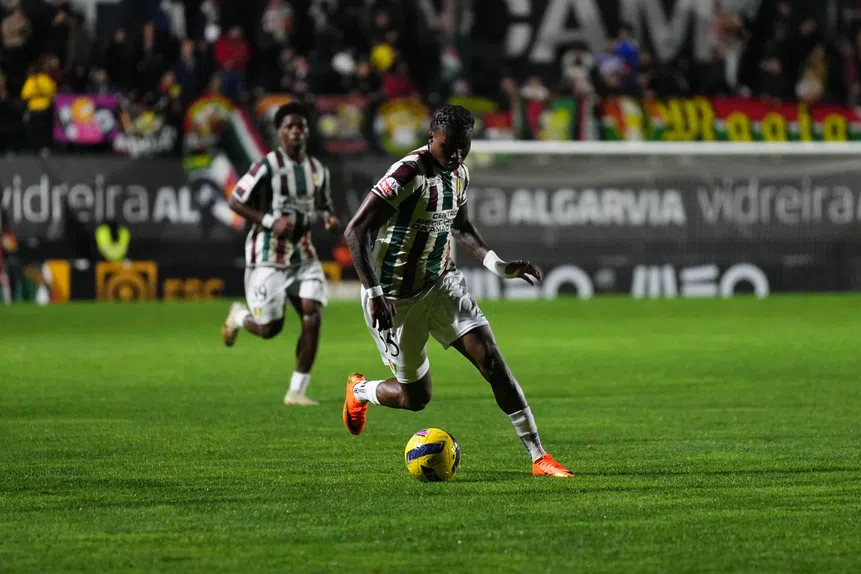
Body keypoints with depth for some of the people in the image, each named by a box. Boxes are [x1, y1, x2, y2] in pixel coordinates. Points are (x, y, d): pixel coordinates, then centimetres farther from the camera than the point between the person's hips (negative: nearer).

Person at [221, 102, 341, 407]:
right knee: (269, 329, -2)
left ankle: (297, 391, -3)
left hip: (303, 255, 5)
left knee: (312, 316, -12)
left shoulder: (318, 170, 6)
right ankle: (238, 317, 36)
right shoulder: (267, 167, -13)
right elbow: (234, 202, -10)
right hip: (269, 258, -5)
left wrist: (330, 219, -2)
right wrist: (270, 222, -21)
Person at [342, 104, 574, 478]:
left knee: (491, 360, -11)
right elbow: (355, 231, -26)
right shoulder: (407, 175, -23)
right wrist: (374, 293, -34)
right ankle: (360, 390, 39)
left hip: (442, 285, 6)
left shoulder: (459, 174, 2)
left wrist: (497, 265, 8)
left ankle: (537, 456, -11)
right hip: (396, 299, -6)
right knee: (415, 397, 4)